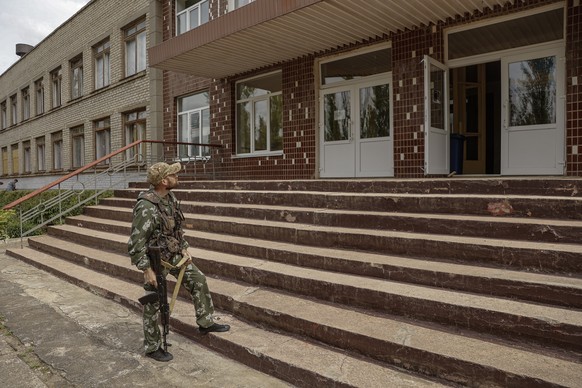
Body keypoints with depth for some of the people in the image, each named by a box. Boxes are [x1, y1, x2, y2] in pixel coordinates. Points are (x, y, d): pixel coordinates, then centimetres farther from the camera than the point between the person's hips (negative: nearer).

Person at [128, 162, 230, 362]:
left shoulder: (170, 197, -2)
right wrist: (147, 269, -23)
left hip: (173, 255, 8)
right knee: (153, 305, 7)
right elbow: (136, 242, -26)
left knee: (198, 280, 13)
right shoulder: (146, 207, -28)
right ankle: (152, 347, 25)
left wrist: (184, 248, 10)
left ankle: (205, 322, 29)